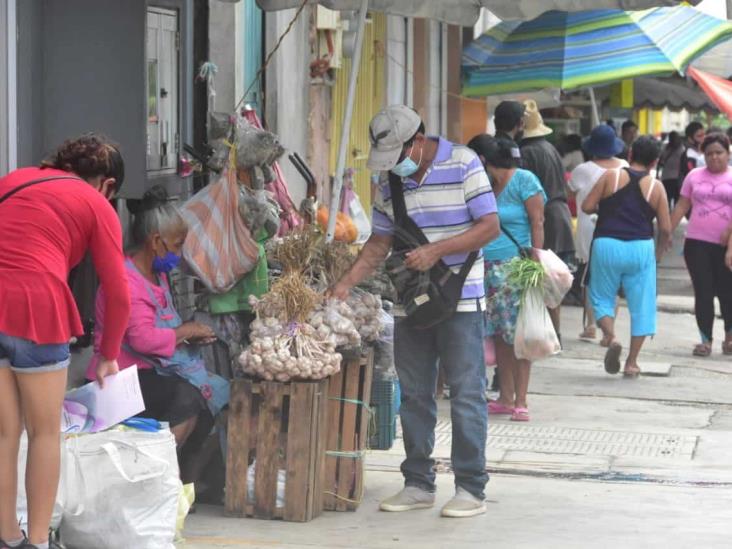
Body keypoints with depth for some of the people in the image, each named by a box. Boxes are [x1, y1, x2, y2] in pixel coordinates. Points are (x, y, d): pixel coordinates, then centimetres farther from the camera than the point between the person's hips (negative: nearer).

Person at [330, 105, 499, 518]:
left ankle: (471, 488, 1)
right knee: (414, 395, 8)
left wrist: (437, 251, -20)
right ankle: (419, 484, 17)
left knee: (467, 394, -4)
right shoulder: (390, 181, 8)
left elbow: (490, 226, -11)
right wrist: (347, 283, 1)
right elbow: (381, 242, 13)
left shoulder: (463, 164, -7)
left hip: (460, 301, -5)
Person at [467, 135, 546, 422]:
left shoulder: (524, 181, -4)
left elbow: (538, 223, -8)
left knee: (517, 334, -6)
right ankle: (505, 398, 12)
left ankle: (520, 401, -4)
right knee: (498, 334, 6)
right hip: (489, 269, 7)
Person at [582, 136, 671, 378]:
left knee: (602, 298, 14)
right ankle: (632, 362, 9)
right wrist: (659, 252, 18)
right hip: (640, 248, 0)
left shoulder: (611, 176, 1)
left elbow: (587, 207, -2)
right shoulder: (656, 187, 3)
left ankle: (611, 338, -13)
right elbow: (666, 228, 1)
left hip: (607, 244, 0)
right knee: (641, 306, 9)